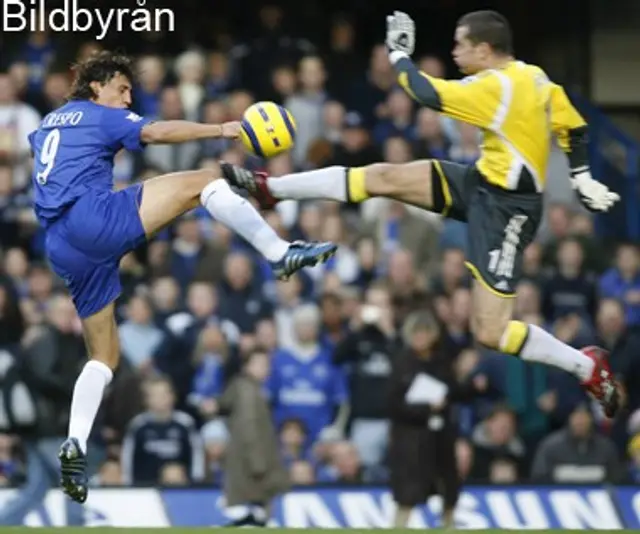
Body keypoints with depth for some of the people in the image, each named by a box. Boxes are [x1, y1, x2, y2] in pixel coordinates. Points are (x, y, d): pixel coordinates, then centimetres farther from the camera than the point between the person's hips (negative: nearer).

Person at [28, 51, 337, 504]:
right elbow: (156, 132, -11)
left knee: (105, 356, 16)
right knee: (204, 181, -8)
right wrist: (220, 130, -17)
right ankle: (280, 254, -19)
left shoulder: (48, 125, 29)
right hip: (94, 217, -8)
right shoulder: (99, 116, 7)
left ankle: (76, 444, -2)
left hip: (63, 250, 8)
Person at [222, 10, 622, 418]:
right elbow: (574, 127, 10)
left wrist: (399, 53, -10)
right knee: (383, 177, 1)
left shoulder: (497, 86, -24)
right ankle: (269, 188, 8)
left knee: (491, 332, -10)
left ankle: (588, 367, 7)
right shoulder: (532, 75, 2)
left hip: (507, 208, -9)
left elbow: (428, 95, -27)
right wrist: (583, 180, 19)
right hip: (481, 182, 9)